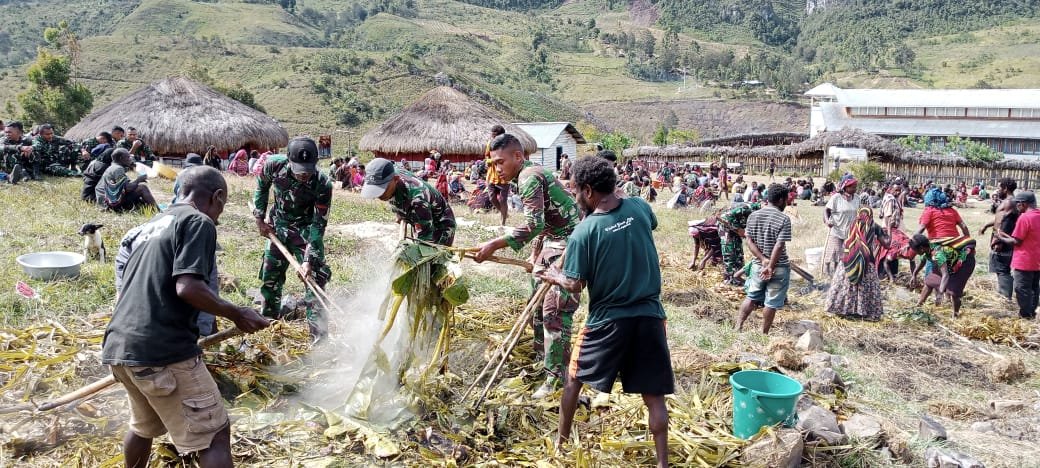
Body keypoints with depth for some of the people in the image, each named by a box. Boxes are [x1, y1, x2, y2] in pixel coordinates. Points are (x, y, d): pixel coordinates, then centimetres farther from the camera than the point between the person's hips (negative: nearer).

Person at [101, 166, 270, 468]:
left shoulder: (155, 223, 21)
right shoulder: (199, 222, -5)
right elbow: (187, 287, -19)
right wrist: (237, 315, -9)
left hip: (119, 346, 9)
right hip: (162, 350, -9)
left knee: (144, 426, 30)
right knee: (215, 434, -2)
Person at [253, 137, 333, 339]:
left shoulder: (322, 185, -30)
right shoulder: (274, 165, -21)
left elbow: (318, 224, -25)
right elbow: (262, 187, 3)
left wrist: (309, 259, -31)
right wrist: (259, 218, 2)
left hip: (306, 232, -3)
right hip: (278, 229, 3)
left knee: (314, 281, -11)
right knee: (269, 278, 12)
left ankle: (319, 336, -5)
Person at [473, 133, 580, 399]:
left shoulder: (529, 177, -18)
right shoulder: (530, 174, 14)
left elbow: (534, 225, -29)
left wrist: (495, 245, -29)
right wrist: (535, 254, 19)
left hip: (568, 242, -11)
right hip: (552, 241, 11)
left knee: (555, 311, -11)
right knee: (539, 304, 18)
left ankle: (556, 377, -5)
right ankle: (544, 359, 31)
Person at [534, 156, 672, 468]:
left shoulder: (583, 232, -14)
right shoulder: (639, 208, -2)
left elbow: (575, 286, -10)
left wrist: (555, 277, 11)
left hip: (608, 320, -3)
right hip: (649, 316, 3)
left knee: (574, 379, 20)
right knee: (653, 394, 9)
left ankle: (562, 440, 36)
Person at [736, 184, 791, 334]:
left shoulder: (753, 216, 1)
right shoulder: (784, 219, -14)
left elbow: (749, 241, -3)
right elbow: (779, 246, -19)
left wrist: (763, 259, -8)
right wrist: (771, 266, -16)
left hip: (757, 265, 5)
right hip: (779, 268, -5)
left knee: (752, 297, 20)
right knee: (771, 303, 8)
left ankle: (738, 326, 18)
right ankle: (763, 334, 15)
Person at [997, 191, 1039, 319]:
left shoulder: (1024, 217, -19)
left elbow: (1017, 241, -17)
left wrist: (1002, 237, 0)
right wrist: (1008, 235, 14)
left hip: (1025, 261, -8)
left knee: (1022, 289, 1)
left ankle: (1026, 315, 6)